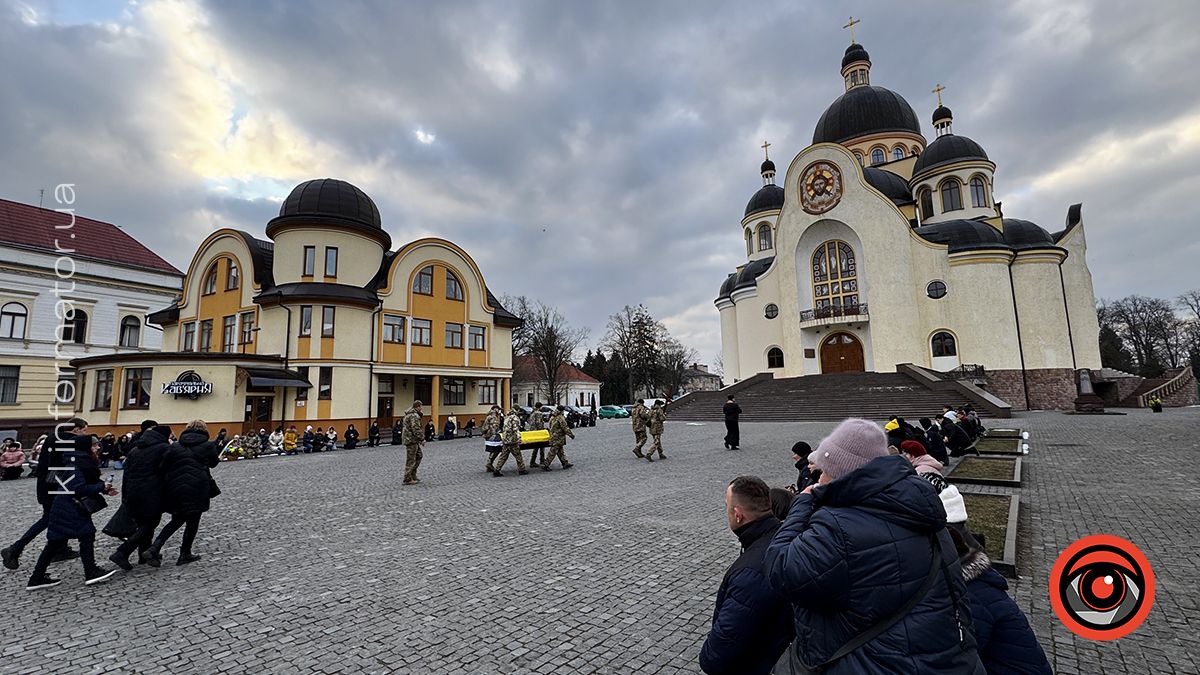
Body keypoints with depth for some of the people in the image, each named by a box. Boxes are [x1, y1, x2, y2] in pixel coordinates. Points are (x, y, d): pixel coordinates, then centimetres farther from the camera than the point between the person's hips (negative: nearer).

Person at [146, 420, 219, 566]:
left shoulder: (174, 446, 8)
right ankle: (185, 554, 18)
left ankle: (154, 549, 9)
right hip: (197, 489, -4)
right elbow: (213, 463, 14)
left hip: (175, 489, 4)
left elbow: (163, 466, 2)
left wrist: (168, 482, 10)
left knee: (177, 520, 21)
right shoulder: (208, 446, 0)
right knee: (193, 522, 11)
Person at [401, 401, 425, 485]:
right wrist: (422, 439, -16)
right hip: (411, 440, -10)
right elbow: (416, 429, -24)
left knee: (418, 456, 16)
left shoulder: (408, 414, 16)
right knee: (411, 459, -4)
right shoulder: (414, 416, -18)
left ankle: (413, 475, 20)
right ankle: (408, 479, 2)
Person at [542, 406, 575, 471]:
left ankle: (565, 463, 22)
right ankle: (545, 465, -2)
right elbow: (565, 428, -17)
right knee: (552, 452, -5)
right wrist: (571, 434, -8)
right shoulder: (560, 418, -18)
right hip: (558, 438, -10)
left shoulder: (553, 417, 10)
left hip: (553, 436, 10)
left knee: (561, 451, 15)